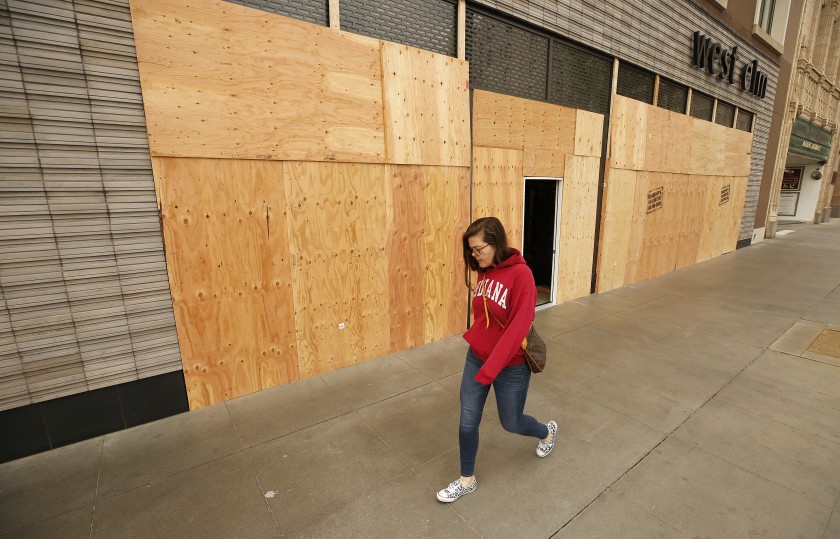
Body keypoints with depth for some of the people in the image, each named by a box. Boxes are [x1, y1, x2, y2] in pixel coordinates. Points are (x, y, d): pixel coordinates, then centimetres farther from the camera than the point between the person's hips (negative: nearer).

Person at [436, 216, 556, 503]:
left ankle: (547, 431, 52)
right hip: (476, 357, 6)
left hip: (510, 366, -5)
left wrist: (490, 370, -26)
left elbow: (518, 327, -26)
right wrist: (474, 338, 2)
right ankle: (467, 479, 35)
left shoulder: (520, 274, -22)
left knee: (511, 423, 18)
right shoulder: (484, 272, -1)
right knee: (468, 421, 11)